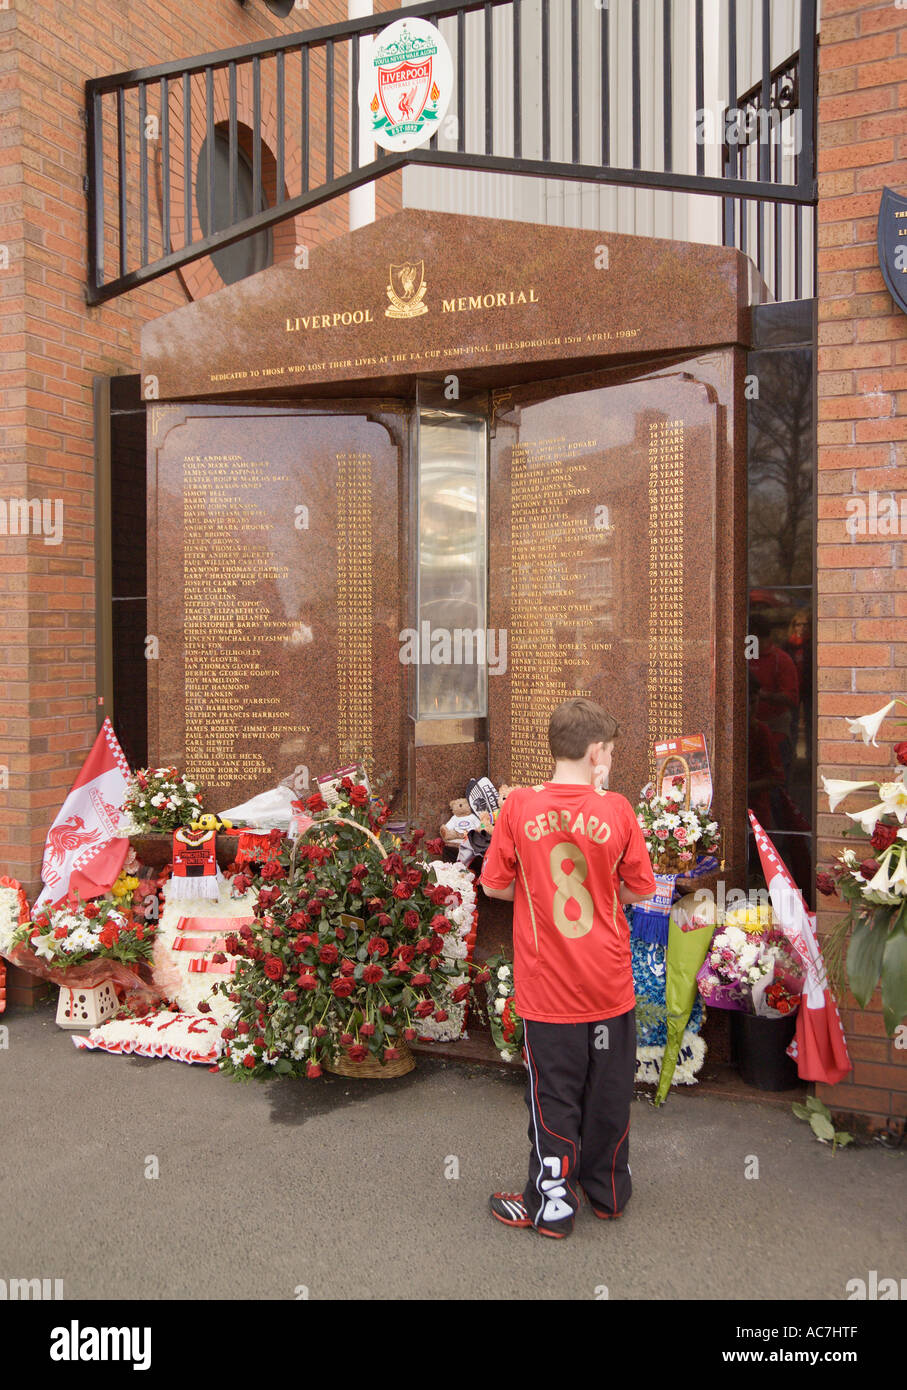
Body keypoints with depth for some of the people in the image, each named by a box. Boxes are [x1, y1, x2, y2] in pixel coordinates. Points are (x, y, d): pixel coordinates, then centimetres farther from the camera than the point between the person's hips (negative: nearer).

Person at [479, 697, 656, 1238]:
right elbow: (639, 890, -2)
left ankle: (552, 1204, 22)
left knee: (553, 1096, 12)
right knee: (609, 1092, 18)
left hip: (548, 987, -1)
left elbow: (496, 885, -2)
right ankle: (608, 1189, 35)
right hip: (610, 986, 1)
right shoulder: (616, 809, -10)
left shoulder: (519, 806, -10)